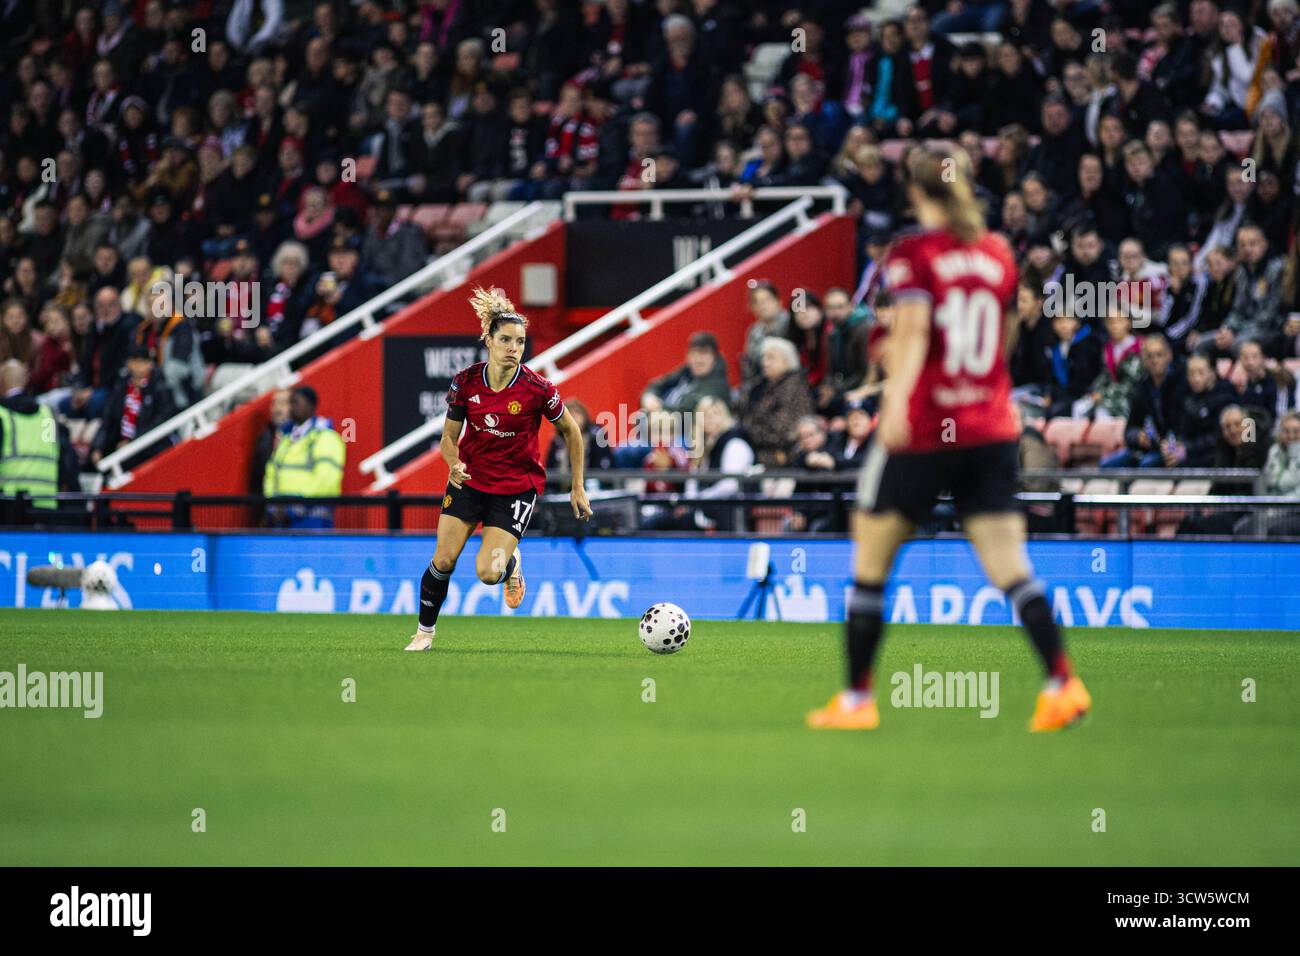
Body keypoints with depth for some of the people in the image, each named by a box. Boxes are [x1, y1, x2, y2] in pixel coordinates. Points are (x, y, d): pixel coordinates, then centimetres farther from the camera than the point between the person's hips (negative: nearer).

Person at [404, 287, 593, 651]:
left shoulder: (537, 389, -18)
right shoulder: (466, 381, -11)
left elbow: (570, 431, -2)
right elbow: (450, 435, 0)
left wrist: (577, 487, 1)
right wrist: (455, 463, -22)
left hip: (516, 486, -2)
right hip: (470, 479, 2)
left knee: (487, 572, -13)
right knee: (443, 560, -5)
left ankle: (510, 561, 24)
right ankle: (425, 630, 19)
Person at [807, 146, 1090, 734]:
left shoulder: (913, 255, -5)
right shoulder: (998, 254, 11)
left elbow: (914, 328, -20)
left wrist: (897, 399, -33)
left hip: (922, 430, -5)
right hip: (991, 430, 5)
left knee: (870, 563, 9)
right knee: (1010, 569, -1)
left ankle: (856, 699, 13)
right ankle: (1062, 681, -19)